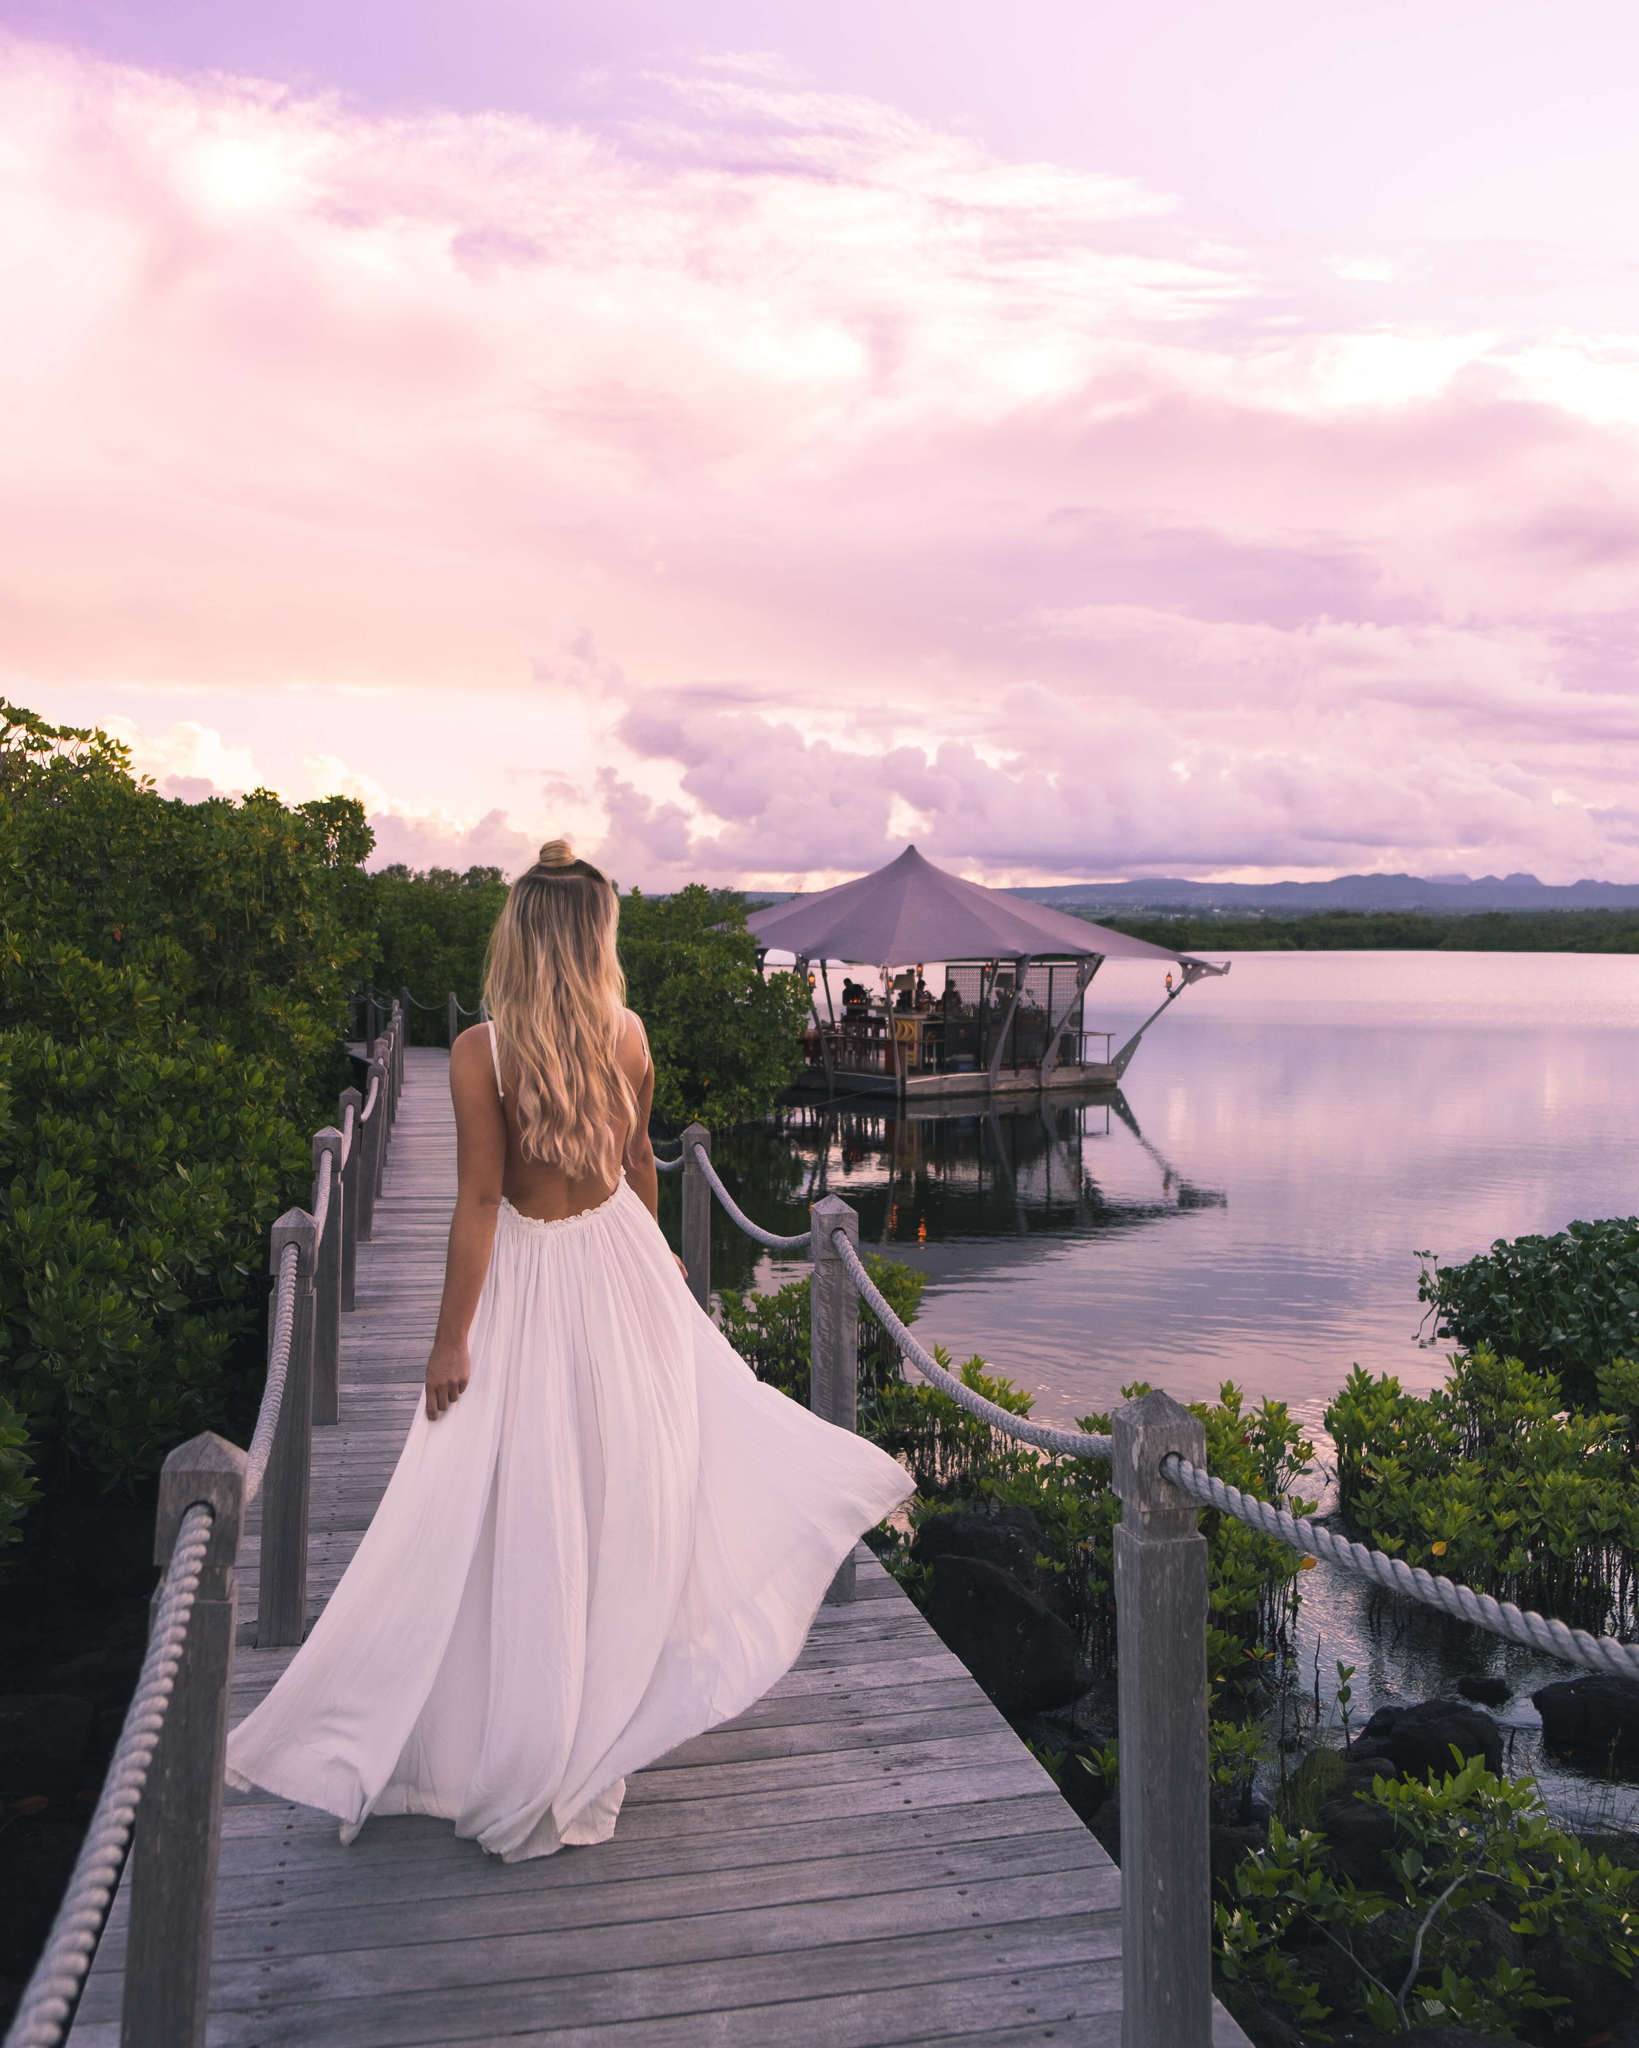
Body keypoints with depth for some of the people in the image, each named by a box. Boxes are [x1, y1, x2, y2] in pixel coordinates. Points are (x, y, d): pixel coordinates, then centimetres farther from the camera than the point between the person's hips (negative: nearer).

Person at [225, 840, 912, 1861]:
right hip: (624, 1257, 4)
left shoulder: (481, 1052, -21)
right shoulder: (627, 1034, -7)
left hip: (533, 1280, -4)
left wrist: (451, 1341, -12)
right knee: (649, 1460, 23)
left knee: (532, 1510, 7)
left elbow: (479, 1202, -19)